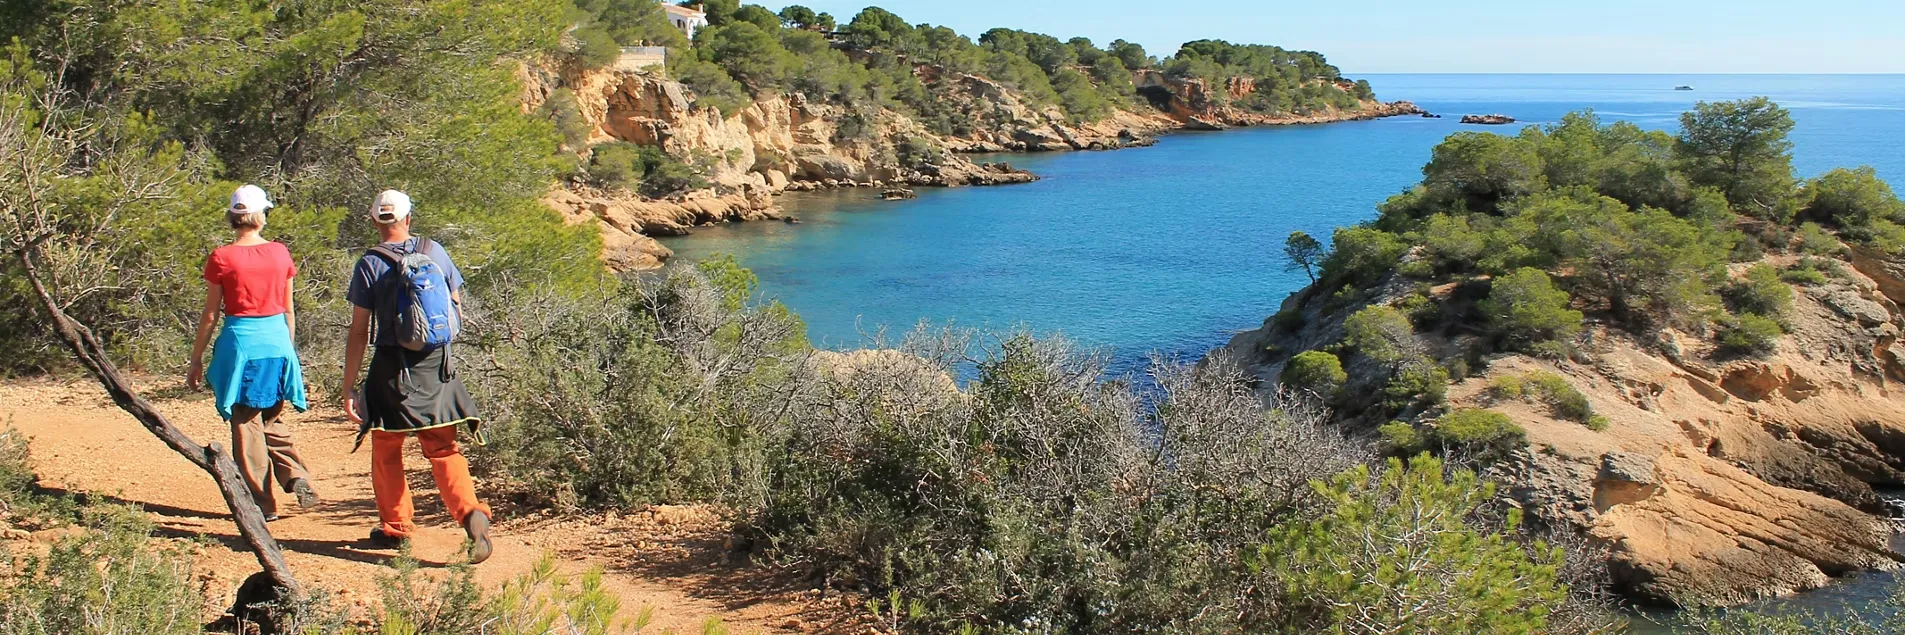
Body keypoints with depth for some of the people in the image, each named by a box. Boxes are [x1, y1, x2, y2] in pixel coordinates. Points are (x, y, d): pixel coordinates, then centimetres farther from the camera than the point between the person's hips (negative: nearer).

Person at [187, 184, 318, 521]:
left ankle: (263, 504, 9)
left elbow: (210, 314, -3)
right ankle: (297, 478, 0)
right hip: (277, 341, 3)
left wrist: (196, 360, 6)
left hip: (241, 343, -3)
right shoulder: (280, 253, 2)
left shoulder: (222, 258, -6)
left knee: (246, 425, 6)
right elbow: (288, 310, 8)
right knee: (273, 420, 19)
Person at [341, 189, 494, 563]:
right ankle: (471, 513, -15)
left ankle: (395, 528, 23)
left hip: (392, 368, -3)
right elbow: (456, 307, 11)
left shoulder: (370, 265, -6)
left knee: (387, 450, 15)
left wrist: (348, 386, -3)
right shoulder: (435, 252, 3)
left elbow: (359, 332, -7)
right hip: (437, 366, 3)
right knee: (444, 449, 6)